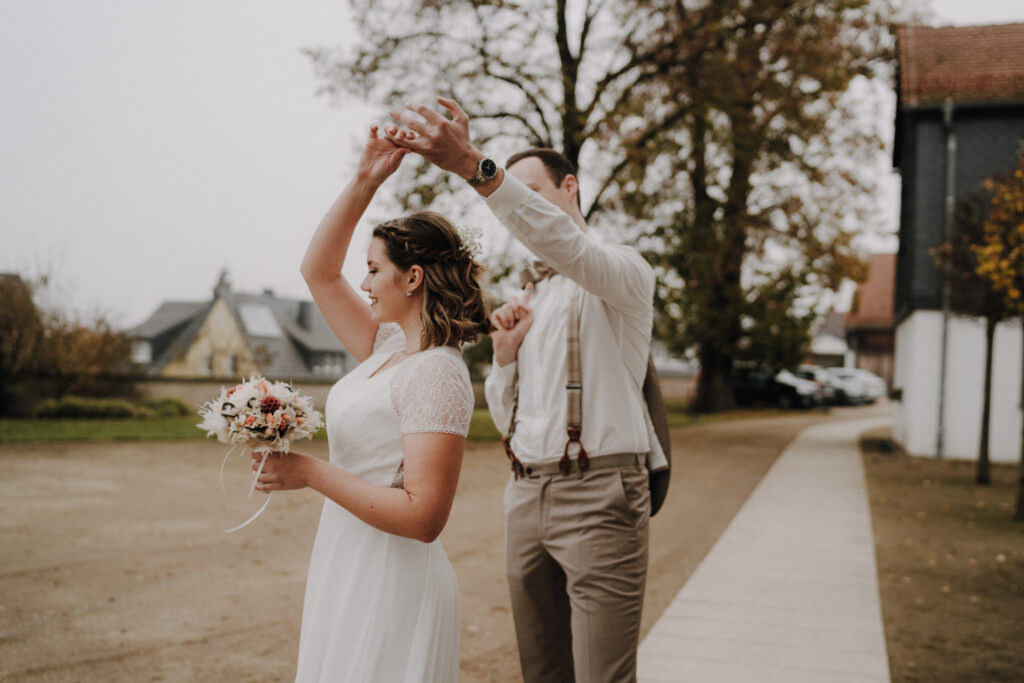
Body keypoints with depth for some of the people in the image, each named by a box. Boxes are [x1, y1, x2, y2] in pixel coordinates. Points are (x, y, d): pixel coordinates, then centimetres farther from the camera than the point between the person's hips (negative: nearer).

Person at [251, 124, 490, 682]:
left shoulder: (436, 374, -20)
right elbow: (318, 270, 15)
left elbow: (422, 517, -26)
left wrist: (313, 474, -20)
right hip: (347, 571, 9)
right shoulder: (388, 346, 7)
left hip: (391, 580, -9)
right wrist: (364, 181, 6)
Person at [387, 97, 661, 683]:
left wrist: (475, 167, -35)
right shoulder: (533, 302, 20)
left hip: (598, 496, -7)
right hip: (527, 495, 7)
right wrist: (505, 354, 3)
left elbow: (568, 247, -26)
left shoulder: (625, 271, -1)